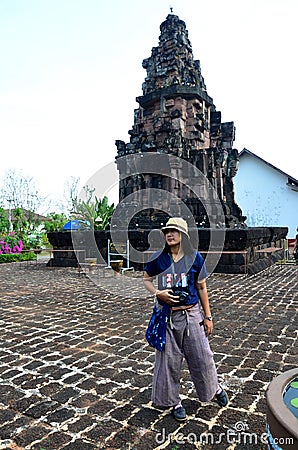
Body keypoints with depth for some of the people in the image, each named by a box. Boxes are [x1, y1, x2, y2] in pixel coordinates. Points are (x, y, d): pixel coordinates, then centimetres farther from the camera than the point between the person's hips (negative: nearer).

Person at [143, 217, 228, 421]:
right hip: (168, 316, 1)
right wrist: (158, 293, -11)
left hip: (192, 314, 0)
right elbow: (146, 280, 9)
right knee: (169, 360, 9)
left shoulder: (195, 257, -4)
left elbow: (202, 288, 3)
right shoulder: (158, 258, -4)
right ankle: (175, 402, 31)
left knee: (201, 356, 10)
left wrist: (208, 316, 5)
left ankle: (215, 388, 40)